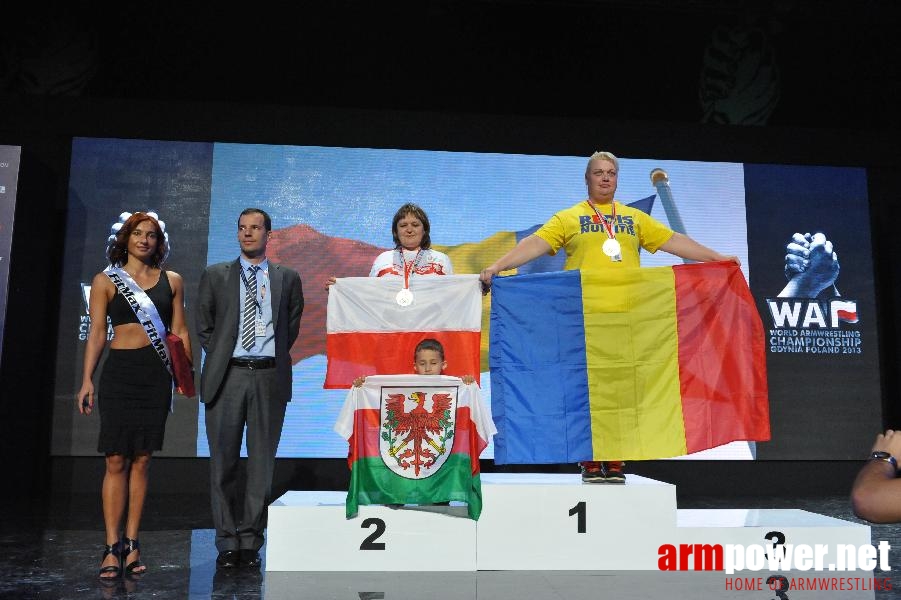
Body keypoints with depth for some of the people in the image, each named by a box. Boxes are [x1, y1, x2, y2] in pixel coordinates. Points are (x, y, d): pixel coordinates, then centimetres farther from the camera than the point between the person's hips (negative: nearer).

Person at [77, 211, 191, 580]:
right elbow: (97, 332, 3)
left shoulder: (172, 280, 11)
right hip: (119, 372, -1)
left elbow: (180, 331, 10)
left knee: (141, 460, 5)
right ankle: (113, 547, 3)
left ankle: (132, 544, 12)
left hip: (156, 374, 2)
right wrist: (87, 379, -6)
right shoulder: (106, 281, 7)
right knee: (116, 461, -3)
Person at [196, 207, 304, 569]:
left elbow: (293, 325, 14)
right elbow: (203, 326, 12)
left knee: (262, 462, 4)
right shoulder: (215, 276, 10)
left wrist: (276, 356, 6)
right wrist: (221, 358, 5)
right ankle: (227, 543, 14)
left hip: (269, 378, 0)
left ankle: (250, 542, 14)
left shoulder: (288, 278, 11)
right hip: (227, 377, 0)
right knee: (224, 461, 4)